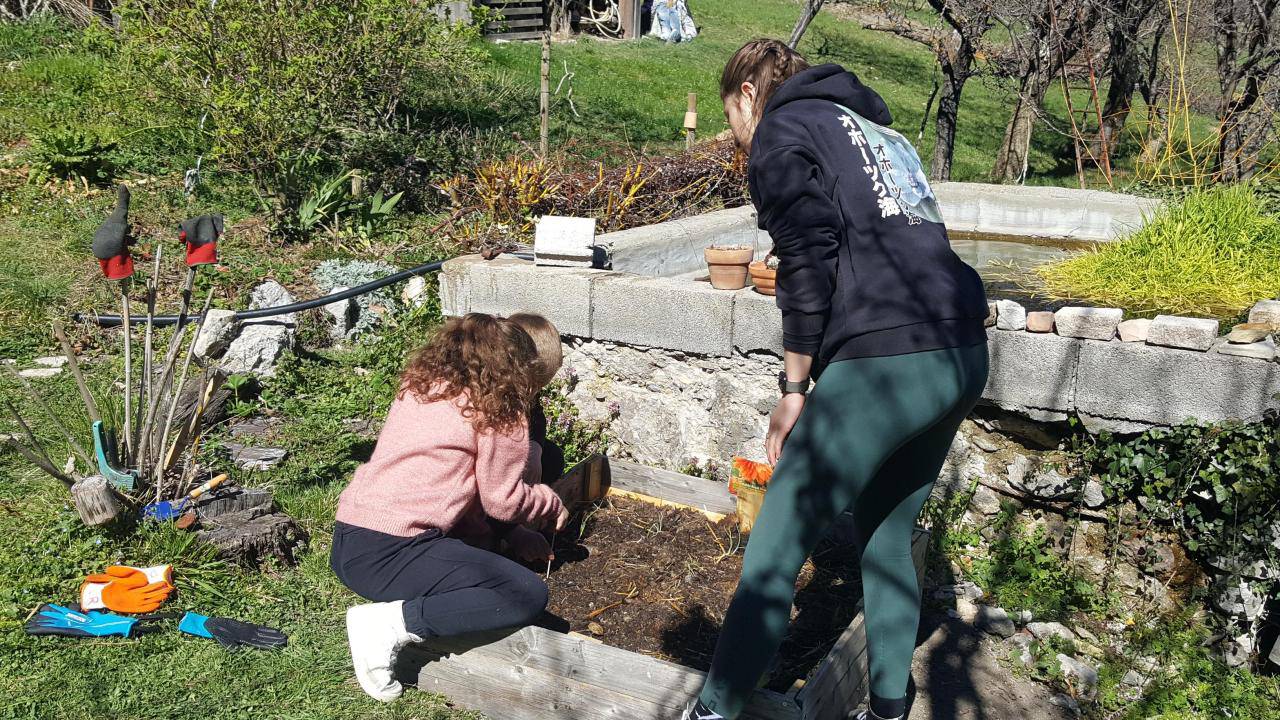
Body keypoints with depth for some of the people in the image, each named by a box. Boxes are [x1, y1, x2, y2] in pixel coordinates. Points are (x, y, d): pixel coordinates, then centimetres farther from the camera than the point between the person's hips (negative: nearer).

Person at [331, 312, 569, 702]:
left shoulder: (419, 386, 18)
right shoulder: (497, 409, -5)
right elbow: (502, 500, -2)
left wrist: (512, 533, 23)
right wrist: (552, 505, 19)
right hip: (390, 554, -9)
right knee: (529, 595, -11)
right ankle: (390, 623, -15)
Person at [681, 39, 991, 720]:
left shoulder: (782, 129, 6)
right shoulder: (880, 131, 29)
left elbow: (808, 261, -8)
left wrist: (793, 389, -2)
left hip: (885, 359, -8)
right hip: (963, 356, 8)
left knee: (778, 543, -1)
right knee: (887, 538, 20)